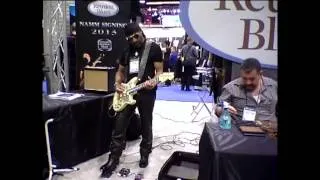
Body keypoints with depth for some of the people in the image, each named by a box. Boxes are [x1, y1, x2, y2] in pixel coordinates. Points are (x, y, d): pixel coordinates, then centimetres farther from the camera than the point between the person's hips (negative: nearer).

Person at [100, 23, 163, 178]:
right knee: (119, 125, 4)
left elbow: (159, 70, -6)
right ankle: (114, 158, 16)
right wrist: (118, 84, 1)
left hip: (146, 92, -4)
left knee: (146, 126, 9)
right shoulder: (127, 51, 13)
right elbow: (120, 71, 20)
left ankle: (144, 155, 29)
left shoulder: (154, 48, -3)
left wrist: (153, 82, -26)